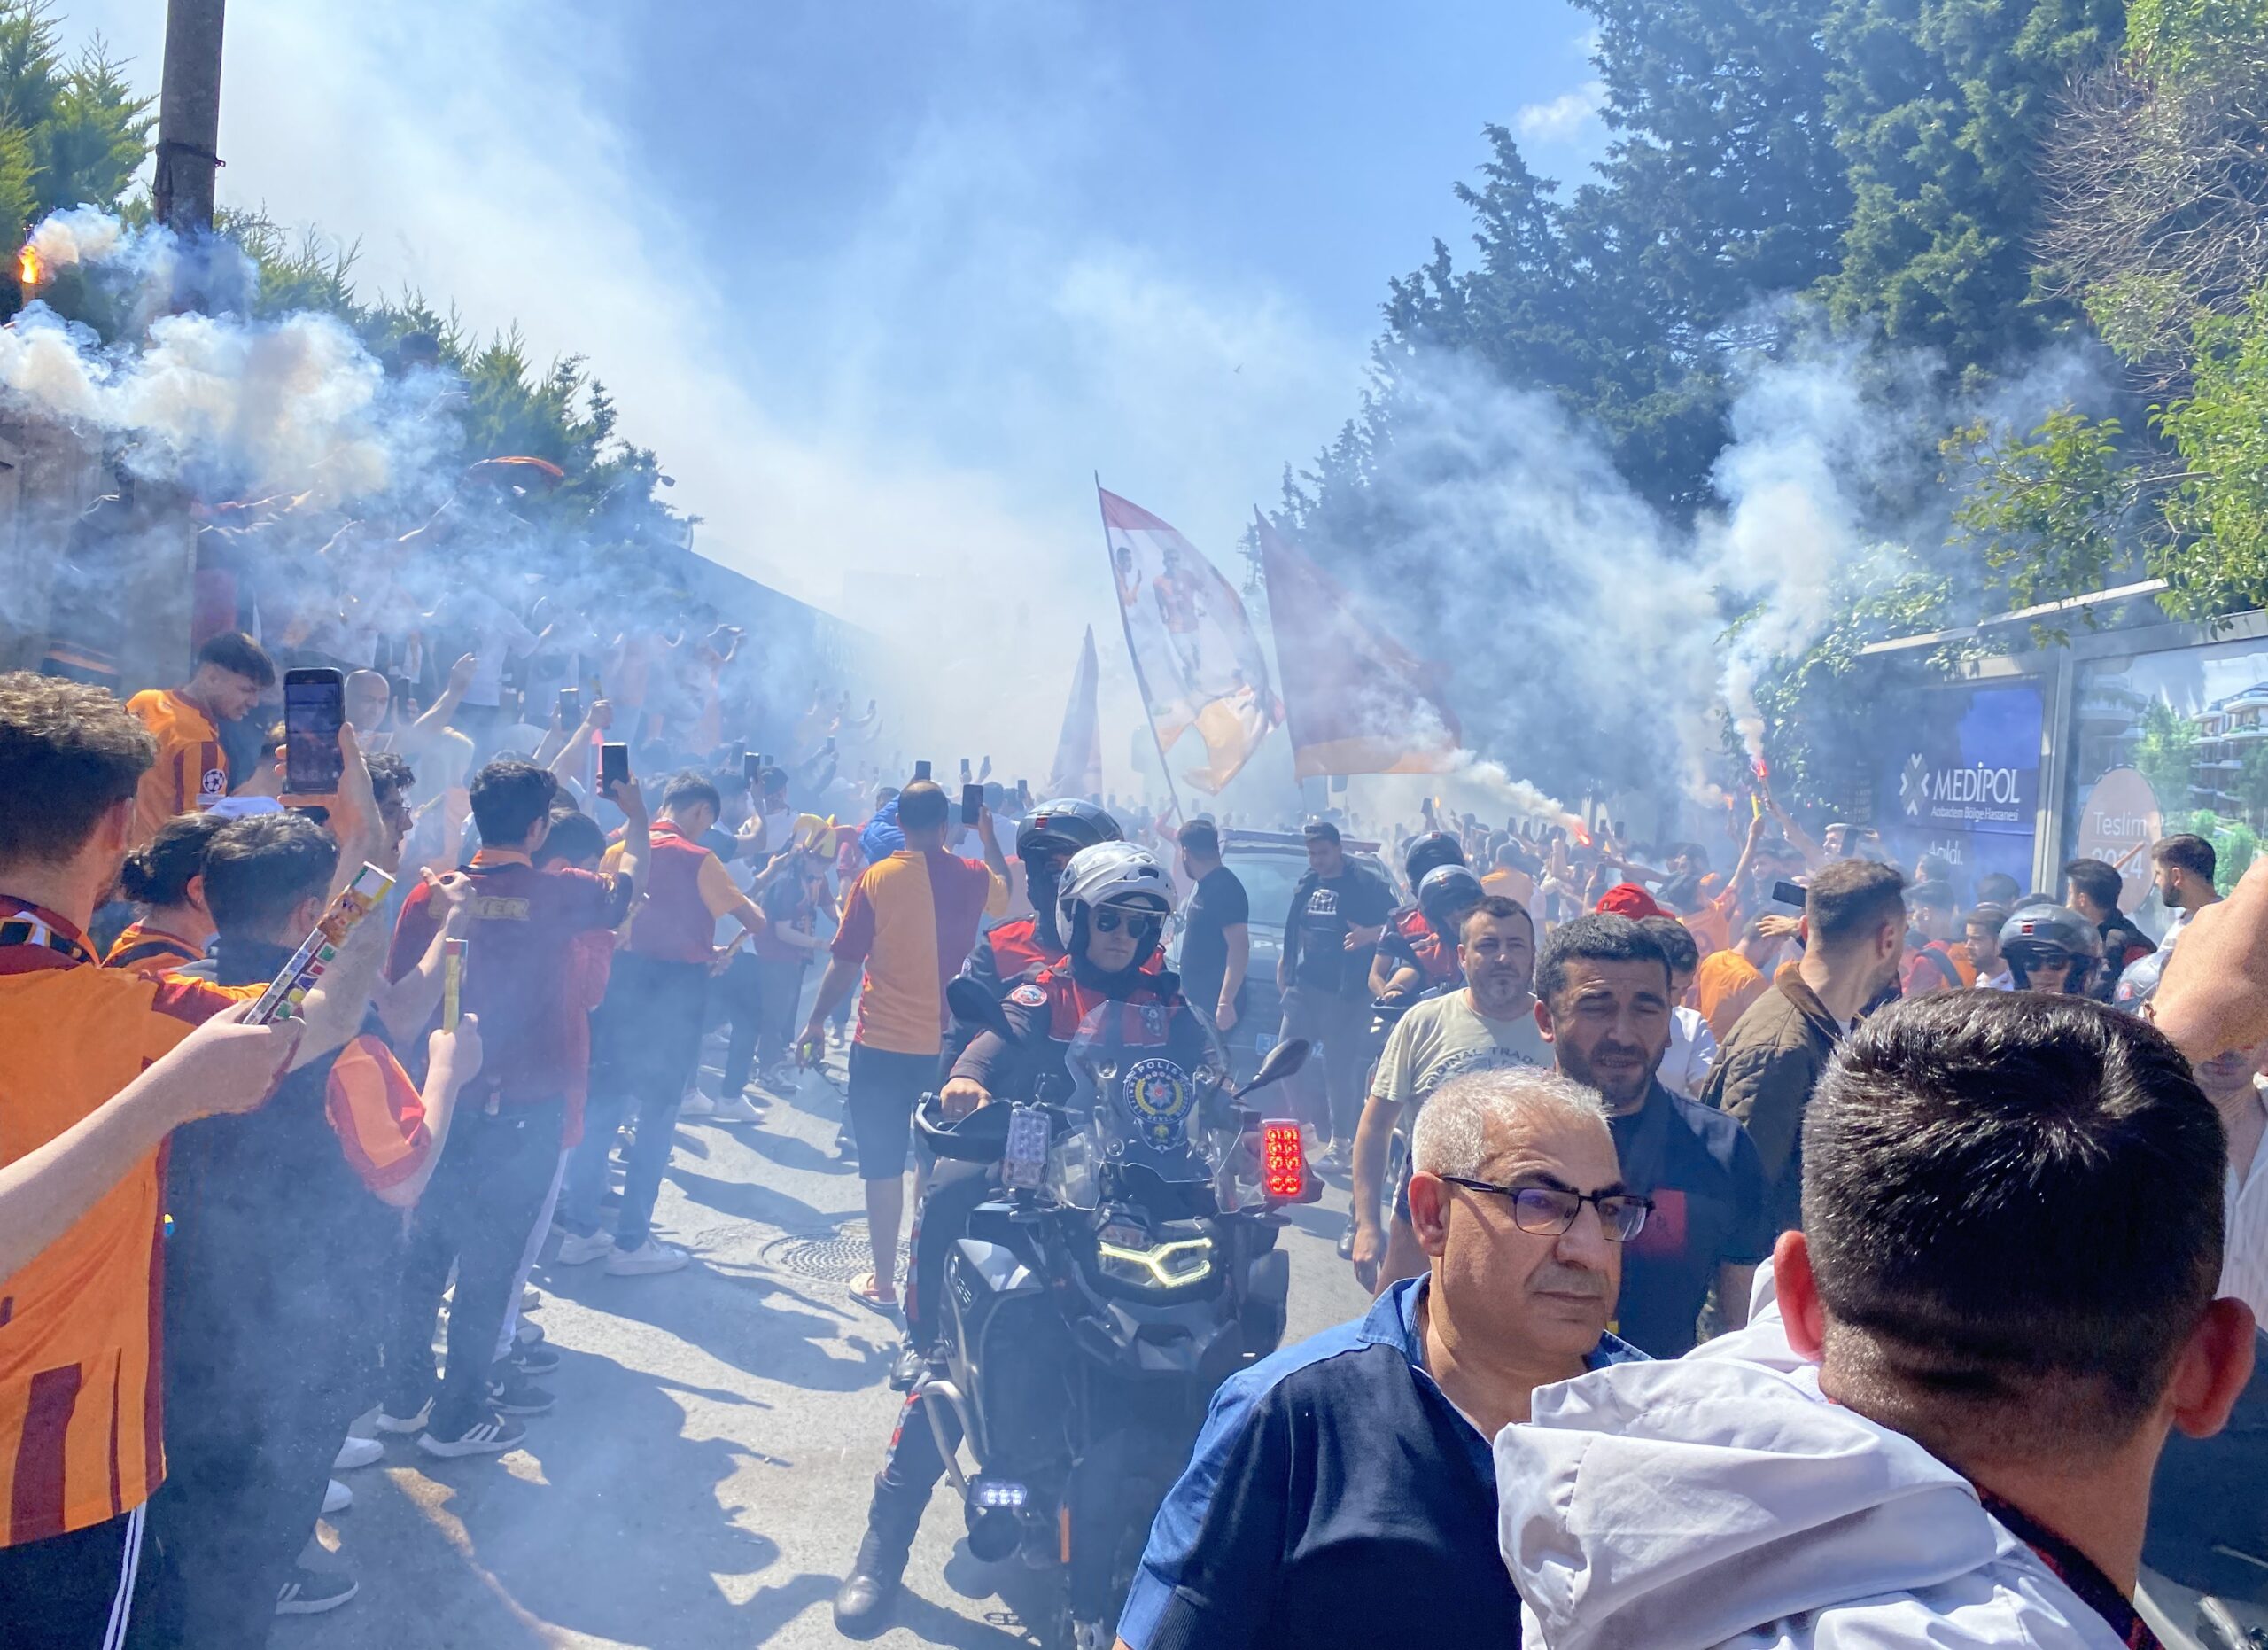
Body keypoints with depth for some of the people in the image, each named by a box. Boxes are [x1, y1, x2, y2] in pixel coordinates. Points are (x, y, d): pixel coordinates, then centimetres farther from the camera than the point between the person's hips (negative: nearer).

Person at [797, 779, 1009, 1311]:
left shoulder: (877, 878, -11)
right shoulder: (973, 877, -3)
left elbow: (845, 963, -7)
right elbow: (1006, 895, 22)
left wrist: (816, 1023, 4)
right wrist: (988, 836, 26)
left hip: (883, 1045, -3)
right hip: (948, 1045, 3)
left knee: (883, 1163, 8)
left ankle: (883, 1281, 15)